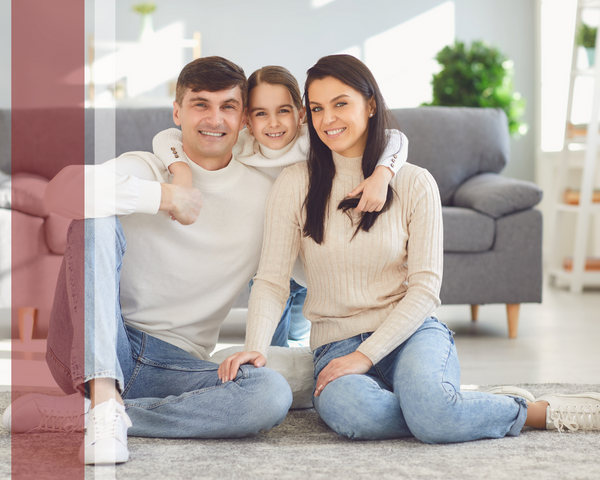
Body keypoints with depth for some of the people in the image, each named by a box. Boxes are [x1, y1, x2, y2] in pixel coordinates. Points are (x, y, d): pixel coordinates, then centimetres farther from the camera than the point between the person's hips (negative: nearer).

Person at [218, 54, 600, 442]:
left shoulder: (415, 184, 1)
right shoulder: (295, 185, 2)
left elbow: (425, 289, -4)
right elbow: (271, 280, -3)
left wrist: (365, 355, -16)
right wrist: (255, 347, -22)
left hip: (410, 331, -1)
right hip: (336, 342, 1)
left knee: (430, 410, -36)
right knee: (350, 412, -36)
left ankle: (537, 410, -8)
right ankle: (453, 408, -12)